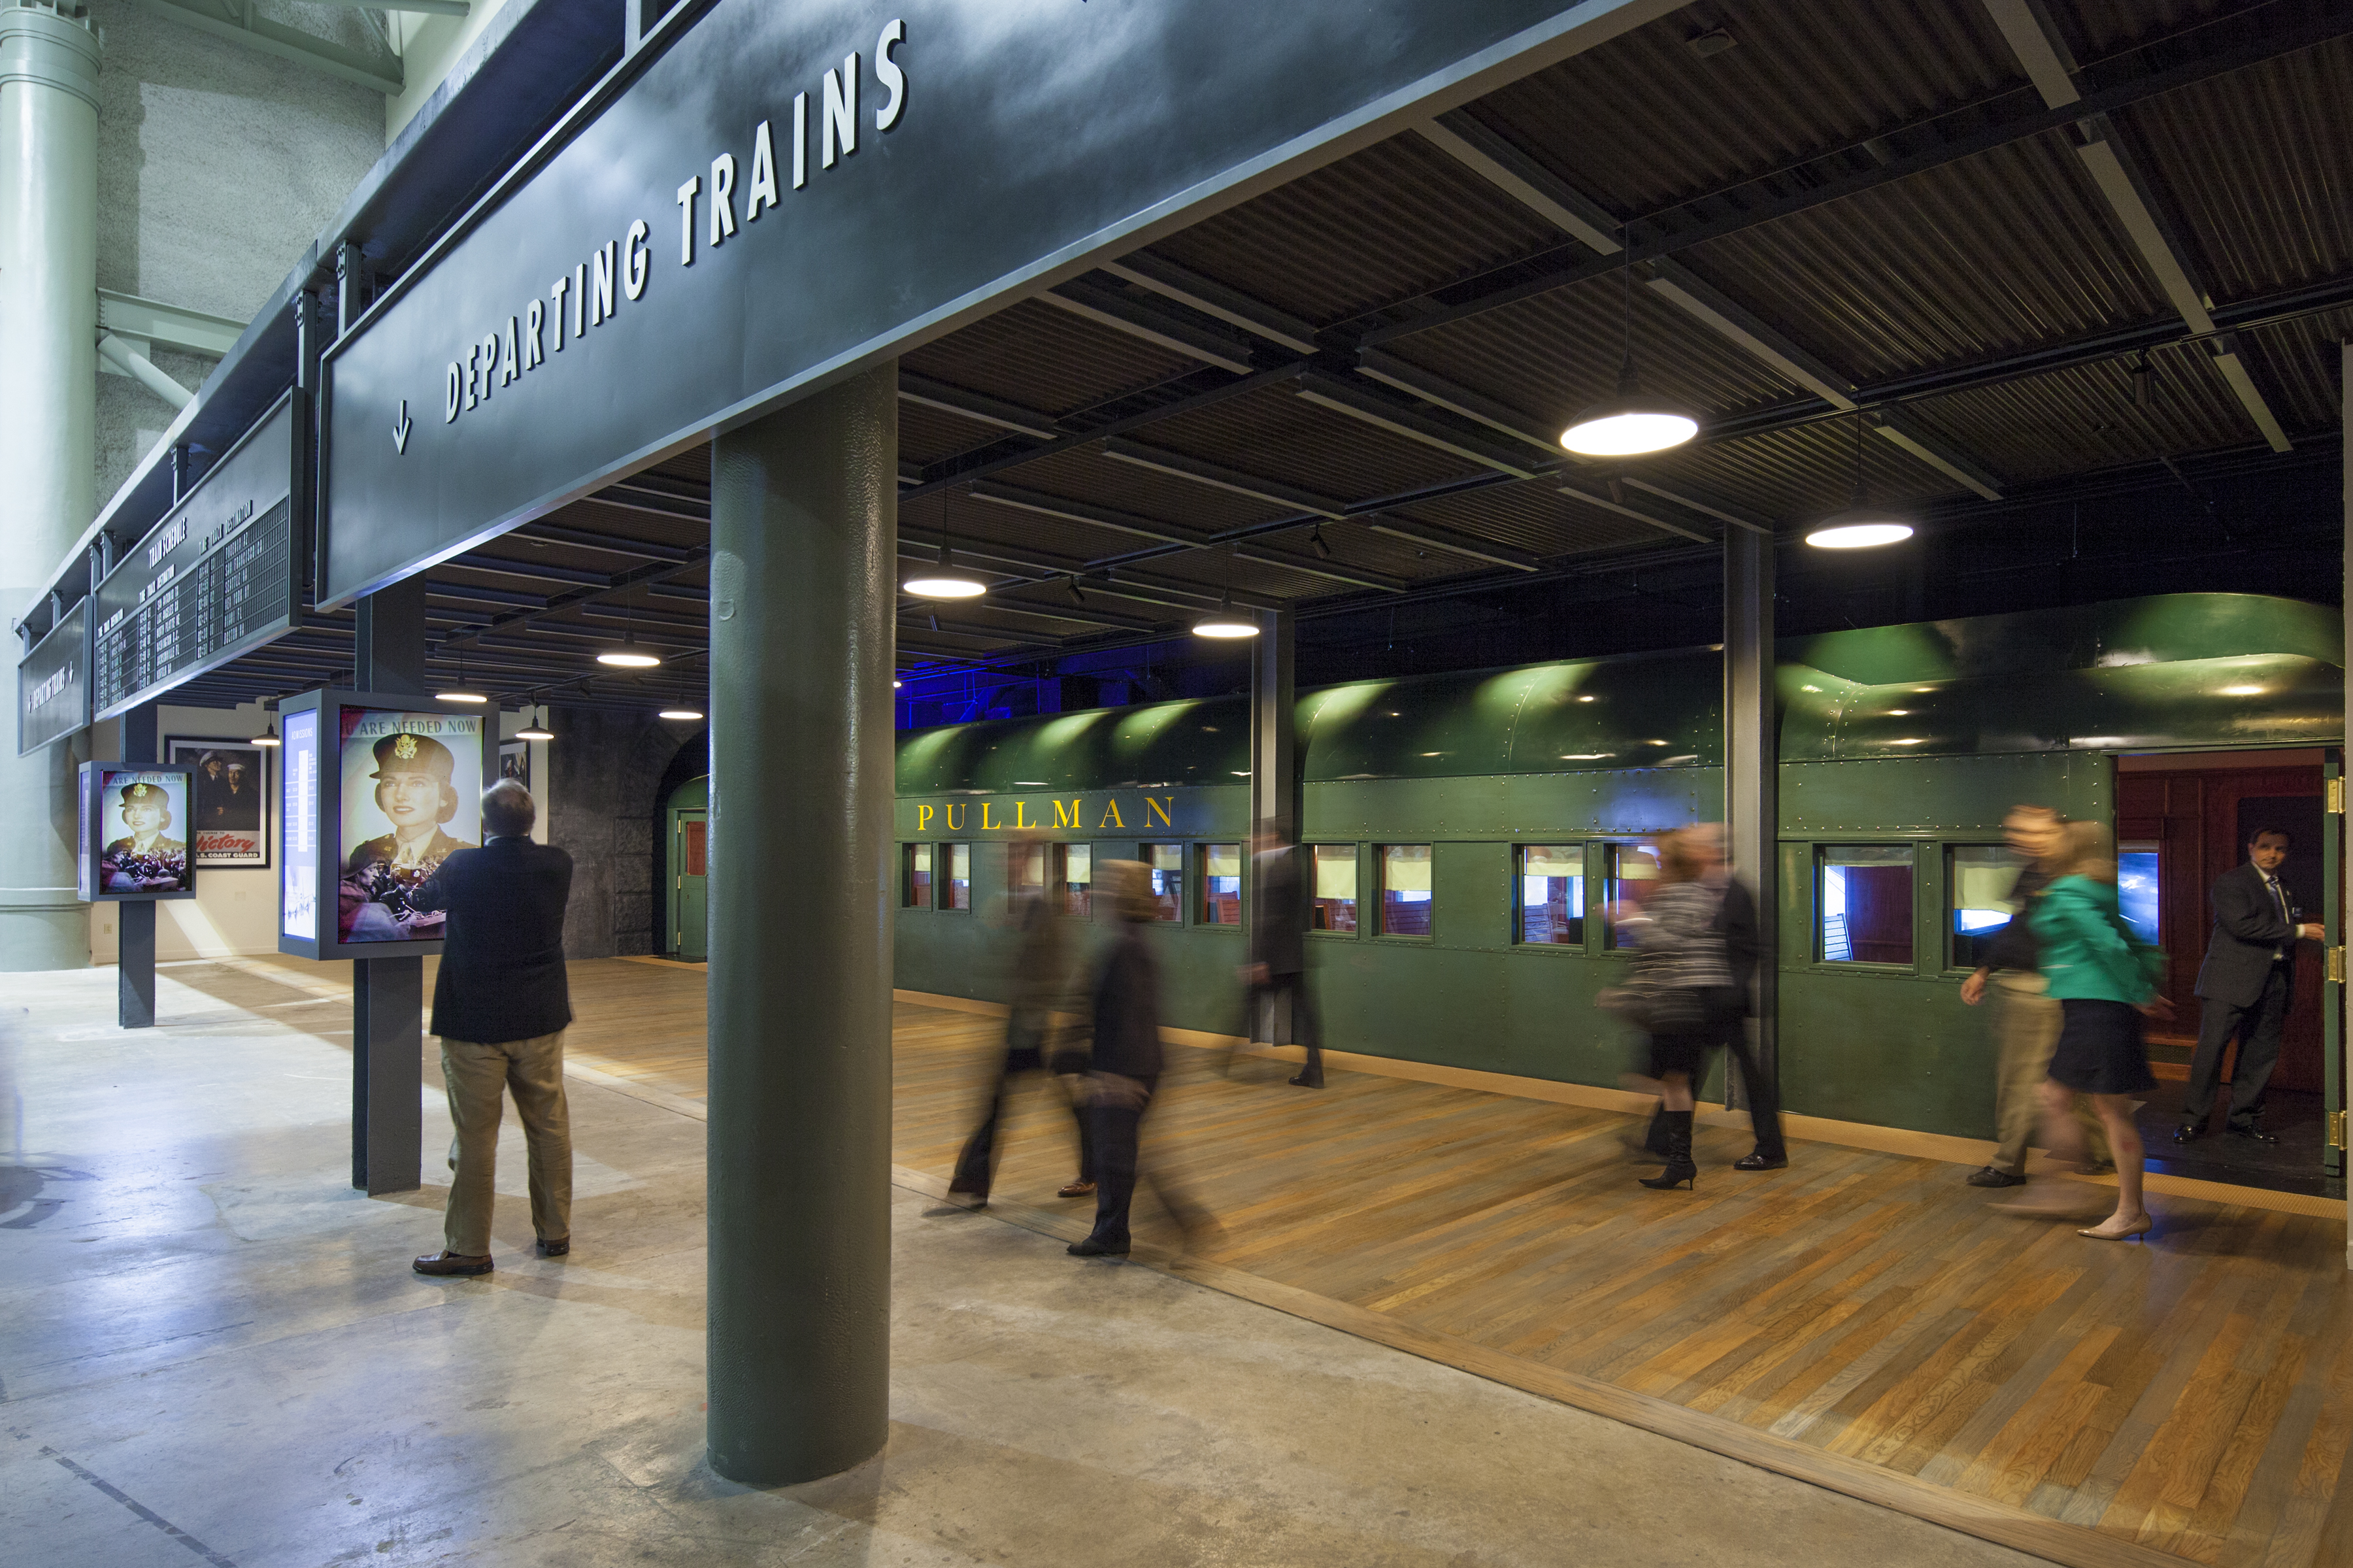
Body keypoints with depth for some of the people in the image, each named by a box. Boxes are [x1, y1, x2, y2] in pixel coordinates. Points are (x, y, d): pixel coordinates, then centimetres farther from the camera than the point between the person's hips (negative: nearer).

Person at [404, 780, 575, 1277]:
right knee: (549, 1126, 12)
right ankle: (555, 1231, 24)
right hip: (542, 1021, 3)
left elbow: (422, 899, 8)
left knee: (475, 1137, 5)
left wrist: (417, 887, 30)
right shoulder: (558, 865, -6)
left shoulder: (463, 867, -13)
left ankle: (469, 1248, 14)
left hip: (474, 1022, -3)